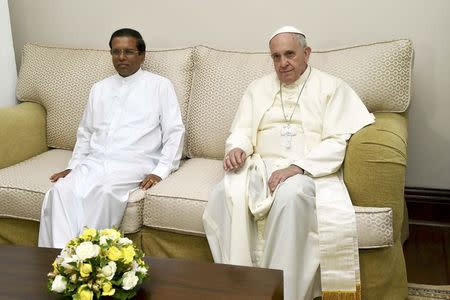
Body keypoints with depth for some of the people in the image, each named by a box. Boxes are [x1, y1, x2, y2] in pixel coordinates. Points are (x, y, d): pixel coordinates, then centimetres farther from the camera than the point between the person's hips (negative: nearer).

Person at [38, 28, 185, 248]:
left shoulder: (160, 86, 8)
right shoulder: (99, 88, 23)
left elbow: (174, 132, 1)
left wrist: (160, 172, -11)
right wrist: (73, 167, 11)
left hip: (133, 164, -4)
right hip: (94, 162, 4)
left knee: (103, 192, -35)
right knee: (60, 191, -26)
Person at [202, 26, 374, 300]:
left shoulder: (331, 87, 6)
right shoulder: (258, 88, 20)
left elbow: (335, 144, -5)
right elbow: (242, 131, 15)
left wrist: (297, 167, -19)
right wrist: (237, 149, -10)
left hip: (309, 172, -3)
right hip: (261, 167, 4)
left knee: (290, 195, -38)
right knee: (225, 193, -27)